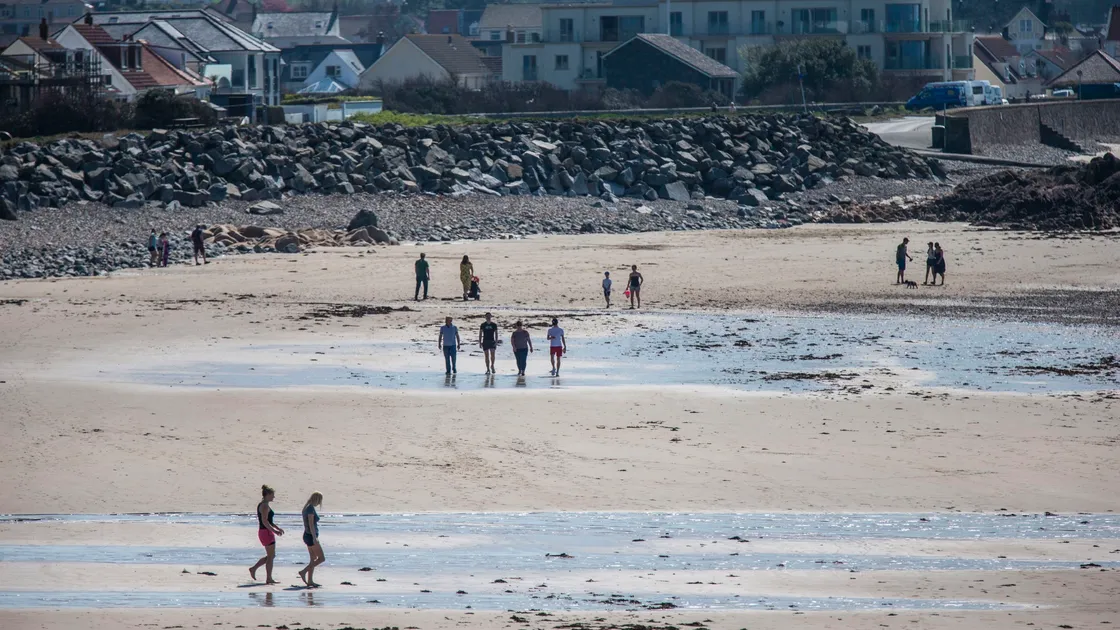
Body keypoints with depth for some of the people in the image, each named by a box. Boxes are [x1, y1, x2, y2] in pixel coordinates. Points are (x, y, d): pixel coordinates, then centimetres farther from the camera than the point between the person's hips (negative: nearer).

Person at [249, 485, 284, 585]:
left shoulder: (261, 505, 15)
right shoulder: (265, 506, -16)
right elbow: (265, 521, -22)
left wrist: (277, 528, 21)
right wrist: (274, 531, -21)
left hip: (262, 532, 10)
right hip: (267, 532, -10)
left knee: (270, 556, 16)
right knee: (271, 556, -2)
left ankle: (253, 568, 15)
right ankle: (269, 579, 2)